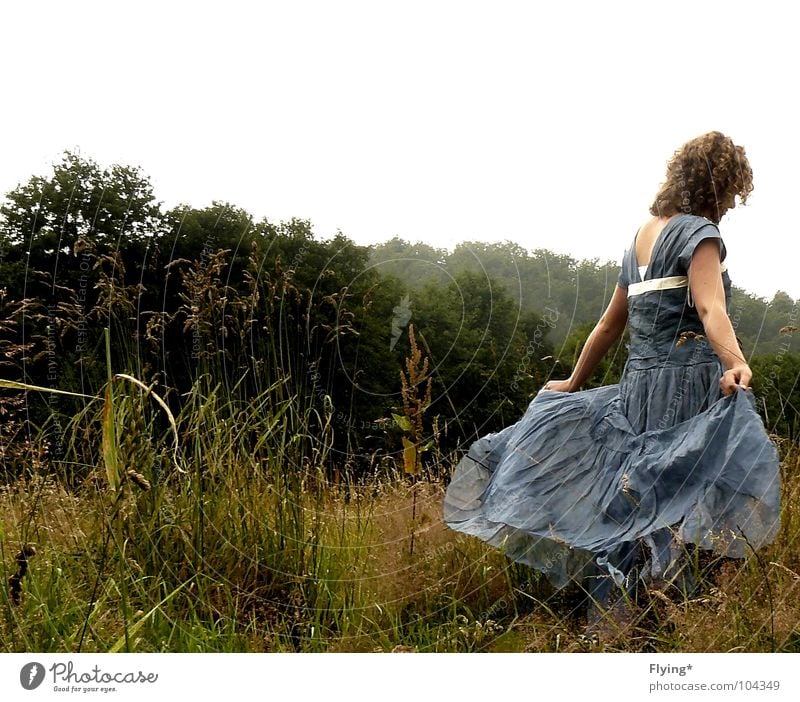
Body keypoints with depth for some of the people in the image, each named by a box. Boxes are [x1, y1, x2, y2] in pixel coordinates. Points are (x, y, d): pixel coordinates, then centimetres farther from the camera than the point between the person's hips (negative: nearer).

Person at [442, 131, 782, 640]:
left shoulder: (641, 236, 19)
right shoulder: (699, 232, -5)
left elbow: (609, 324, 23)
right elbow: (710, 308, -24)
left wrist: (574, 383, 30)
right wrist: (736, 363, -40)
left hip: (636, 387, 8)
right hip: (688, 383, -7)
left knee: (629, 501, 9)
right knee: (672, 506, -9)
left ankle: (606, 619, 11)